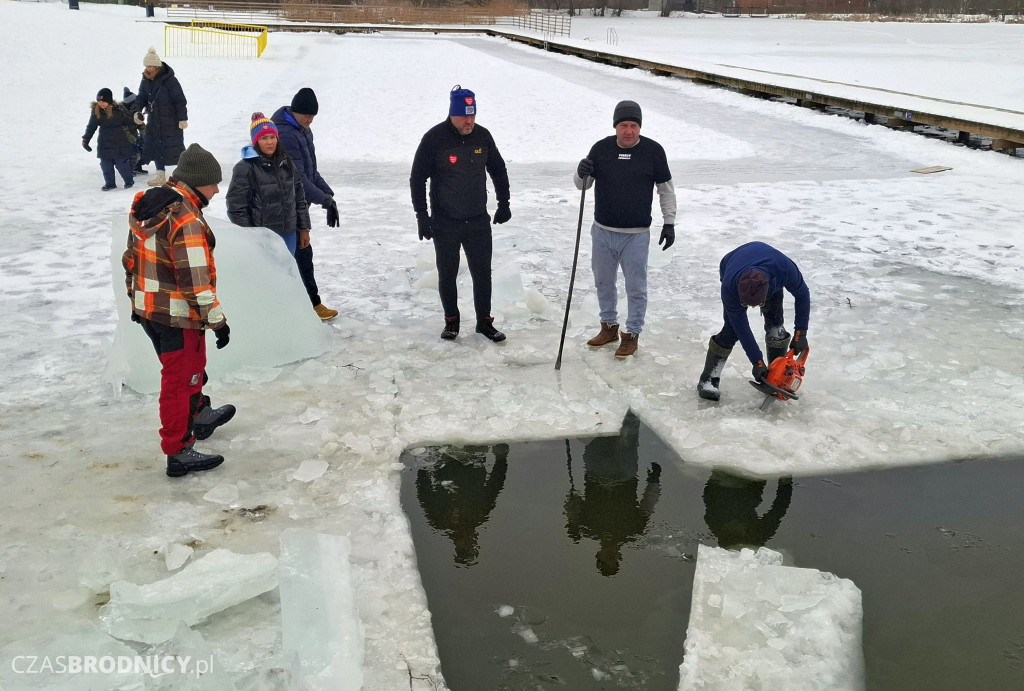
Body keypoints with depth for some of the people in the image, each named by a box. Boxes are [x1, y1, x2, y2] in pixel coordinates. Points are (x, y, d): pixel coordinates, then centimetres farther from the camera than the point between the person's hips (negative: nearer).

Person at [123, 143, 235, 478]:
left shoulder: (147, 204, 6)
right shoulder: (186, 220, -24)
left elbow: (132, 258, 15)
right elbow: (195, 280, -26)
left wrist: (137, 299, 25)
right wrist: (217, 320, -18)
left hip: (147, 309, 9)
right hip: (178, 316, -9)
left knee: (189, 367, 27)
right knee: (181, 380, 2)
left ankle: (199, 416, 47)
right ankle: (179, 452, 11)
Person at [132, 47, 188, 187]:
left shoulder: (169, 79, -17)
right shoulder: (146, 80, 4)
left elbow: (180, 100, -15)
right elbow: (141, 97, 11)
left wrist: (183, 118, -15)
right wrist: (137, 111, -6)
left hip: (171, 122, -7)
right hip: (154, 121, 7)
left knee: (175, 148, -3)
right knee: (154, 147, 10)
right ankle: (160, 175, 21)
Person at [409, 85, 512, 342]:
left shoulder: (482, 136, -1)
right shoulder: (434, 138, -12)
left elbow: (498, 170, 14)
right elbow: (417, 178, -7)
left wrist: (504, 202, 14)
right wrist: (422, 215, -10)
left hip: (478, 221, 3)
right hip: (444, 224, -3)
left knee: (482, 273, 6)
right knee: (447, 274, 8)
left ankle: (484, 321, 19)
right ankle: (451, 320, 25)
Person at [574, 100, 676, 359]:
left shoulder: (653, 151, -5)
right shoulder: (601, 148, -1)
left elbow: (666, 189, 3)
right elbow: (583, 185, 7)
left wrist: (669, 223, -1)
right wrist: (581, 173, -16)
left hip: (636, 235, -3)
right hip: (603, 231, 3)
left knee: (636, 286, 3)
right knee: (603, 282, 15)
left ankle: (632, 333, 18)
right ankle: (609, 326, 33)